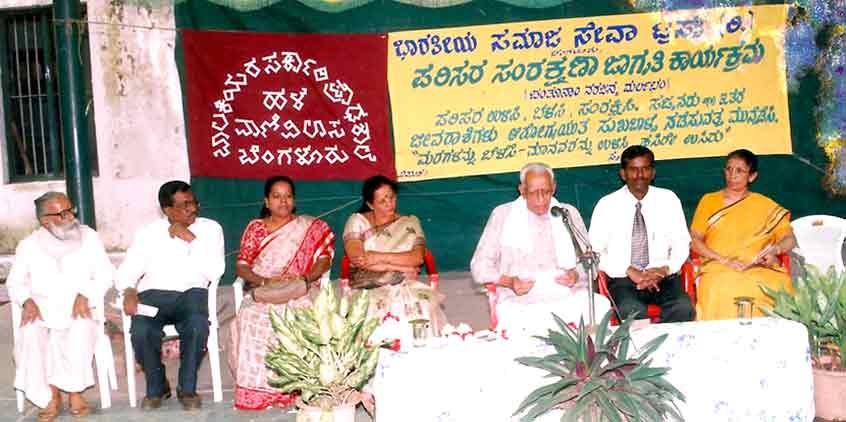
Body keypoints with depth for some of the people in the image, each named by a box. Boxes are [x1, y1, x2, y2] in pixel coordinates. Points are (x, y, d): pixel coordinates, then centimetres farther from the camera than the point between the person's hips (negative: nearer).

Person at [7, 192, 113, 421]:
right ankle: (50, 397, -15)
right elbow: (14, 283, 14)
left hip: (80, 308, -1)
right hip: (42, 310, 1)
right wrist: (27, 301, -8)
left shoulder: (89, 237, 8)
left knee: (79, 333, -34)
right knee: (31, 338, -30)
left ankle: (74, 393, -18)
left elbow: (106, 275, 5)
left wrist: (85, 295, -13)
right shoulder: (28, 245, 11)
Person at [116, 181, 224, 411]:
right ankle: (156, 387, -1)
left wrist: (191, 240, -10)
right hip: (153, 294, 1)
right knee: (141, 331, -30)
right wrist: (129, 292, -13)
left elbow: (214, 272, -5)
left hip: (191, 293, -1)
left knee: (197, 326, -34)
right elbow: (126, 272, 8)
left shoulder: (210, 228, 7)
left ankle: (187, 388, -9)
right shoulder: (148, 232, 11)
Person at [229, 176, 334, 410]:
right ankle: (256, 388, -25)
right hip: (260, 293, 1)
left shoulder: (312, 228, 12)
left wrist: (305, 278, -16)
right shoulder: (254, 227, 15)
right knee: (252, 318, -32)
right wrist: (265, 281, -11)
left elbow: (324, 259, 3)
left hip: (299, 294, -1)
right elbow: (241, 266, 7)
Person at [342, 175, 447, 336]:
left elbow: (418, 257, -4)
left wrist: (379, 258, -15)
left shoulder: (410, 223, 12)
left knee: (422, 305, -30)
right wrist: (402, 266, -8)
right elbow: (357, 258, -9)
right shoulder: (357, 221, 7)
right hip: (367, 289, -1)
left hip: (405, 288, 1)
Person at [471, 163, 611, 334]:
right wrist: (508, 282, -9)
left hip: (567, 293, 3)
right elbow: (479, 265, 10)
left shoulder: (569, 213, 18)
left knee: (600, 305, -28)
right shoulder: (502, 215, 10)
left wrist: (577, 275, -5)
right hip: (521, 299, -2)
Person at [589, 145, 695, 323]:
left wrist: (665, 269, -9)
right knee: (633, 312, -34)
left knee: (683, 308, -29)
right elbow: (595, 252, -2)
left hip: (663, 276, 2)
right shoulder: (607, 205, 2)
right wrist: (630, 271, -14)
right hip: (622, 279, -2)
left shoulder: (668, 199, 9)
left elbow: (681, 243, 10)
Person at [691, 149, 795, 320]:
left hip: (759, 269, 1)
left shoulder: (765, 206, 17)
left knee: (779, 288, -32)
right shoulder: (709, 201, 16)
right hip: (718, 269, -1)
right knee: (725, 292, -36)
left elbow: (790, 239, 14)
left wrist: (775, 249, -9)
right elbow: (695, 240, 8)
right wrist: (723, 259, -7)